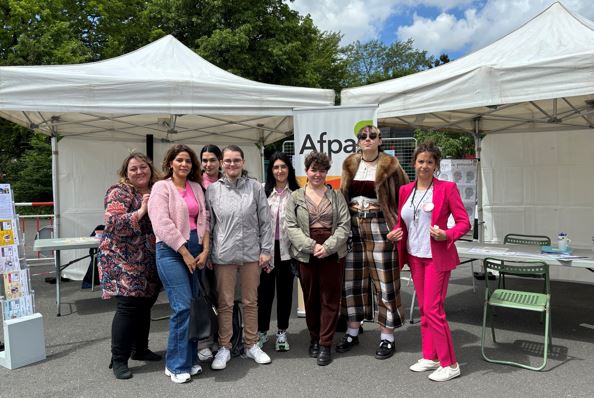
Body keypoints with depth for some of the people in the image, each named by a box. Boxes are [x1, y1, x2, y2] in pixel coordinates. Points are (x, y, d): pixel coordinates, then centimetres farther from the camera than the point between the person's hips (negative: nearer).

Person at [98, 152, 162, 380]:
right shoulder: (119, 193, -10)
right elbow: (113, 224, -23)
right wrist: (141, 211, -26)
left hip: (149, 262, 7)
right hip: (125, 261, -7)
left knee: (145, 304, 14)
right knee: (128, 306, -7)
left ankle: (140, 349, 30)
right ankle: (118, 359, 5)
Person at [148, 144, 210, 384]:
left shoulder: (196, 188, 15)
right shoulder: (162, 187, -3)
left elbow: (203, 219, 11)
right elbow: (162, 224, -12)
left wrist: (205, 250, -1)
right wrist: (185, 252, -13)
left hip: (195, 251, 6)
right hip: (172, 252, -6)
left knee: (192, 306, 7)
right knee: (182, 306, -11)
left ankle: (189, 359, 20)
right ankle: (176, 364, 4)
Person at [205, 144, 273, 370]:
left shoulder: (255, 187, 0)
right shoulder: (212, 190, 1)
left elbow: (265, 221, 2)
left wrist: (265, 250, -2)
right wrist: (207, 254, 2)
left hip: (251, 253, 1)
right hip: (223, 255, 0)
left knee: (251, 302, 12)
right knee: (225, 303, 8)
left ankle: (252, 345, 27)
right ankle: (224, 348, 22)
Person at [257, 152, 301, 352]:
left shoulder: (296, 192, 0)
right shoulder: (263, 190, 0)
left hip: (287, 248, 1)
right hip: (266, 247, 0)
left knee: (285, 290, 10)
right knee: (265, 290, 5)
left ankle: (282, 333, 24)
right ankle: (262, 331, 23)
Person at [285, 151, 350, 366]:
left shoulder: (336, 196, 6)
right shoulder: (295, 197, 6)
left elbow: (344, 225, 0)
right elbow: (291, 226, -2)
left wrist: (328, 246, -14)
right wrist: (311, 246, -14)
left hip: (332, 253, 0)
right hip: (306, 254, 0)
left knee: (330, 298, 2)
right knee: (310, 298, 10)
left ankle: (325, 344, 12)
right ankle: (314, 337, 28)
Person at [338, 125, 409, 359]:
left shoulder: (389, 165, -2)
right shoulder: (350, 164, 10)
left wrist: (397, 222, -6)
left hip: (380, 228, -4)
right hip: (353, 228, 4)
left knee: (384, 283, 2)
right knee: (352, 281, 10)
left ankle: (387, 337, 14)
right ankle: (352, 332, 25)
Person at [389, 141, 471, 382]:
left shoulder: (447, 188, -8)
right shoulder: (406, 190, 7)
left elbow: (464, 222, -8)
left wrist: (447, 235, -25)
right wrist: (396, 232, -3)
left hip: (437, 256, -6)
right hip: (415, 256, 6)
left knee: (433, 309, -6)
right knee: (423, 308, 13)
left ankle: (450, 364, 8)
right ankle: (430, 357, 26)